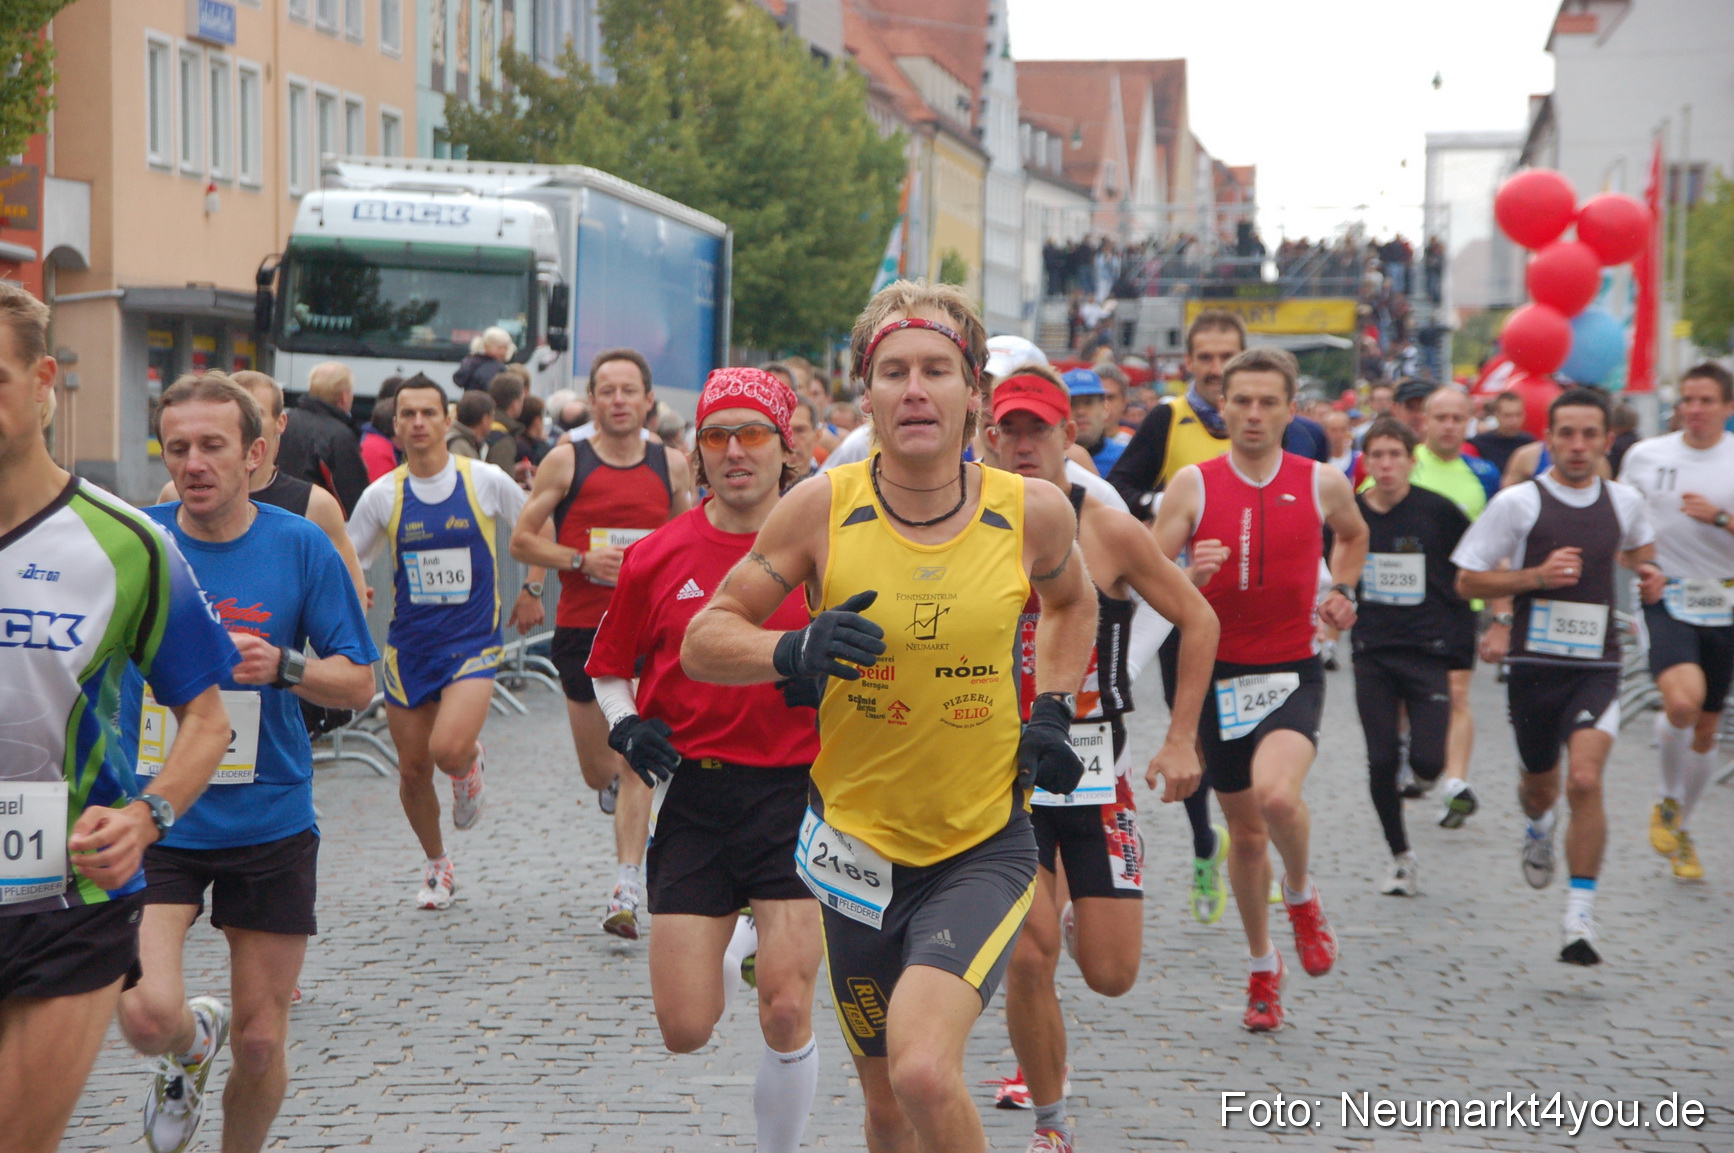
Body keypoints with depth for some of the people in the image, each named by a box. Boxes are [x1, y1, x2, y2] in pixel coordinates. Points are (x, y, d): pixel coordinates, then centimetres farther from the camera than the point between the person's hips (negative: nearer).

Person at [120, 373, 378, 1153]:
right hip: (151, 818, 0)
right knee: (147, 1016, -18)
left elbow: (358, 683, -1)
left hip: (268, 820, 0)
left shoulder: (300, 546, -4)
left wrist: (284, 666, -19)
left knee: (260, 1044, 5)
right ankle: (193, 1041, 19)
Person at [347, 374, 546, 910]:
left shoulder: (486, 481, -5)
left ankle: (469, 764, 15)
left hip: (472, 642, -2)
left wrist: (532, 590, 6)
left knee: (449, 750, -23)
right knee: (412, 770, 6)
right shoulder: (383, 495, -1)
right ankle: (437, 866, 29)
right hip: (408, 645, 2)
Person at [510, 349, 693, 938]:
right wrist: (582, 560, -14)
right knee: (597, 771, 10)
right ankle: (627, 801, 46)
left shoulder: (673, 465, 5)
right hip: (581, 628, 0)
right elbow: (522, 539, 1)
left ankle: (626, 890, -8)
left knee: (635, 760, -10)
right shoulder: (566, 461, 0)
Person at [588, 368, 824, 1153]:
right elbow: (609, 667, 15)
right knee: (684, 1030, 2)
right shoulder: (660, 556, 1)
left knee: (786, 1015, -8)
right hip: (695, 792, 2)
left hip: (798, 793, -2)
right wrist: (625, 726, -3)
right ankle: (721, 958, 39)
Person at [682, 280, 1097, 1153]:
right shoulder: (822, 506, -8)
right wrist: (797, 650, -22)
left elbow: (1070, 603, 19)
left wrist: (1054, 711, 4)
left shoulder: (1033, 512, -5)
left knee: (924, 1070, -25)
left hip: (984, 846, -2)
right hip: (859, 843, 2)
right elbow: (704, 639, -2)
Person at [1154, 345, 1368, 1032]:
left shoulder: (1322, 483, 1)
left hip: (1293, 671, -1)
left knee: (1277, 793, -28)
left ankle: (1302, 897, 4)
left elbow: (1354, 535, 24)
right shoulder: (1193, 485, -3)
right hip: (1219, 673, 1)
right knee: (1245, 831, 10)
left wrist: (1341, 593, 7)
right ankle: (1263, 966, 31)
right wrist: (1190, 577, -24)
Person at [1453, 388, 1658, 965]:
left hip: (1597, 668, 0)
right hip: (1534, 664, 0)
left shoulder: (1625, 501, 5)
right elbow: (1467, 580, -4)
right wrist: (1537, 576, -16)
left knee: (1585, 781, -20)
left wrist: (1646, 572, 7)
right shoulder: (1518, 502, -6)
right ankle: (1537, 829, 57)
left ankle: (1581, 918, -15)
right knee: (1540, 785, 17)